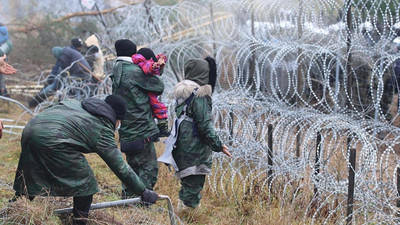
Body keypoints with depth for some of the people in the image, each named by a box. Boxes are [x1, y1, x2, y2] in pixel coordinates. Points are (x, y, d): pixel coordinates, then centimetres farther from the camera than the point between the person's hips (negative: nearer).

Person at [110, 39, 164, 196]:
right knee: (149, 167, -3)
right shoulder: (134, 72, -13)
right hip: (142, 131, -8)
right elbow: (159, 87, -7)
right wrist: (153, 73, 14)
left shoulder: (116, 74, 13)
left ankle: (127, 195, 22)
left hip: (127, 131, 9)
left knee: (133, 165, 19)